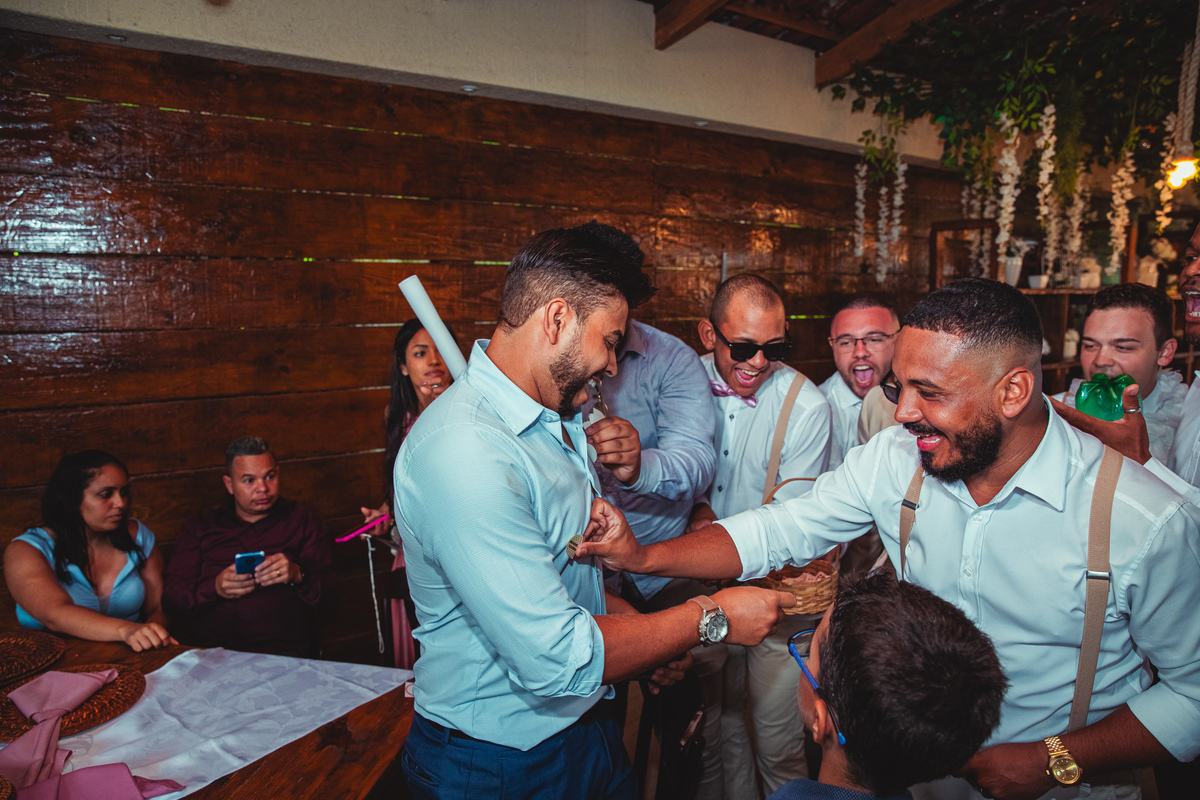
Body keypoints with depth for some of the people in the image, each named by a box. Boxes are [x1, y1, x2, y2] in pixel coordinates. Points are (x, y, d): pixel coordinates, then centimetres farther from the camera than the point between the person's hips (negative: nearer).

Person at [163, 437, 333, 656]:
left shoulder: (302, 521, 15)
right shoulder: (199, 526, 19)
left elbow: (326, 589, 7)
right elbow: (173, 600, 9)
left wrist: (297, 576, -14)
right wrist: (215, 587, -11)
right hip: (207, 651, 1)